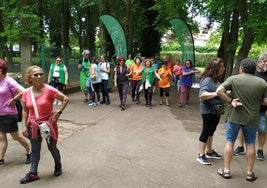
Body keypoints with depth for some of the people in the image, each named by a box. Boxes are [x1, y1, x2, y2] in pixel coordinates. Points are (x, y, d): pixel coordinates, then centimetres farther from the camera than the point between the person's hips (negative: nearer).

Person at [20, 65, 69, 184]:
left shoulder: (49, 90, -16)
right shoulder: (26, 93, -5)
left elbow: (65, 99, -8)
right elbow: (25, 111, 5)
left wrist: (58, 112, -15)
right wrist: (24, 126, 0)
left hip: (48, 123, -3)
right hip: (33, 125, 3)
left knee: (52, 147, 11)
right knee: (35, 150, 12)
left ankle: (58, 165, 38)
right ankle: (33, 173, 25)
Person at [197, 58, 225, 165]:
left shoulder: (216, 79, 7)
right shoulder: (207, 80, -21)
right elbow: (202, 95, -33)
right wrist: (217, 93, -33)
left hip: (216, 110, 9)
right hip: (208, 111, -9)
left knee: (211, 131, 19)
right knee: (206, 132, 1)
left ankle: (209, 152, 34)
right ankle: (201, 155, 13)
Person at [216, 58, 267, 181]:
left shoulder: (233, 79, -10)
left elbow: (219, 91, -18)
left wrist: (230, 101, -10)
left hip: (235, 117, -1)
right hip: (252, 119, 2)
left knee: (229, 142, 12)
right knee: (250, 144, 14)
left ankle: (226, 170, 17)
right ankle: (250, 173, 22)